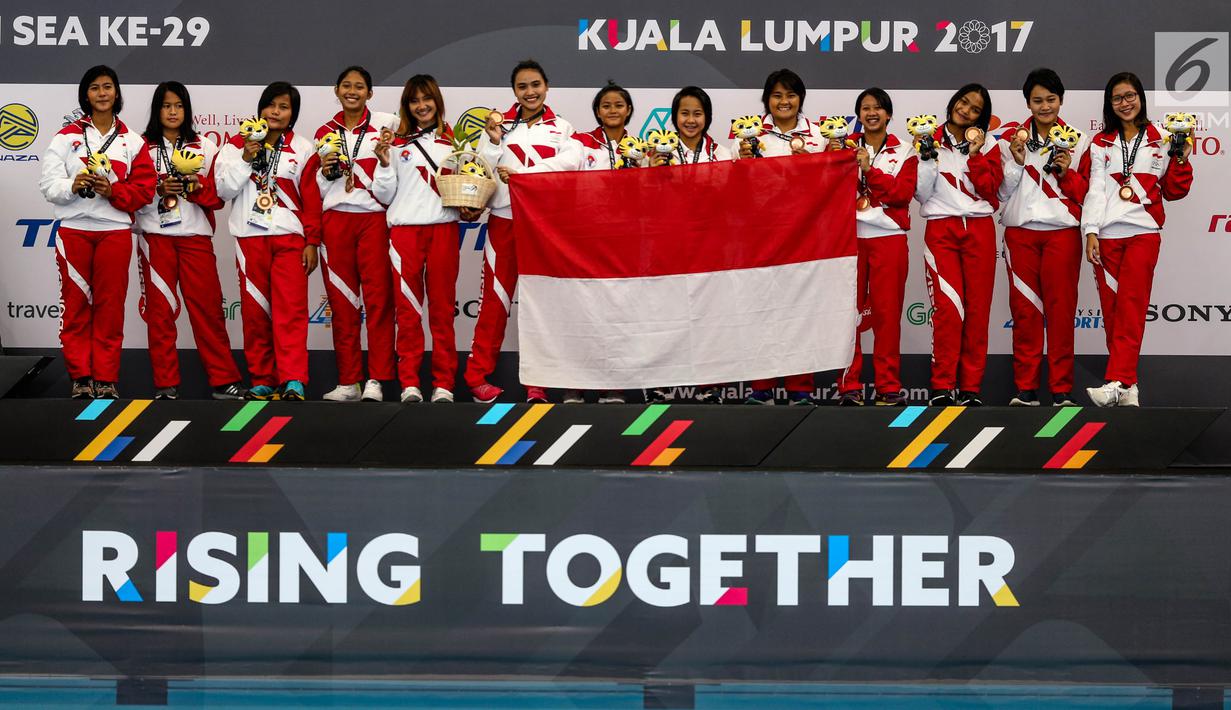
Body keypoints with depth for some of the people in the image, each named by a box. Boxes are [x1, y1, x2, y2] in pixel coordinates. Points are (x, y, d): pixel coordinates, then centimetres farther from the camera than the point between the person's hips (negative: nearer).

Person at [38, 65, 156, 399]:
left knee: (110, 306, 1)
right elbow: (48, 183, -1)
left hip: (115, 230, 0)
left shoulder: (131, 141, 8)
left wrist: (113, 190, -14)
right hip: (73, 230, 0)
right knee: (76, 304, 0)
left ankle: (106, 378, 6)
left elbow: (144, 189, 2)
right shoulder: (68, 136, 6)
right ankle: (81, 377, 6)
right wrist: (73, 185, -20)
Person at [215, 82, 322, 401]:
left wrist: (312, 242, 0)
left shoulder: (303, 149, 6)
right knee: (254, 312, 2)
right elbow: (224, 190, 2)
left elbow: (312, 200, 5)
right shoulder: (238, 145, 9)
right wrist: (246, 159, -9)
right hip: (249, 237, 2)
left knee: (291, 310, -12)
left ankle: (292, 381, -18)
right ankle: (262, 381, 8)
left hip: (289, 236, -2)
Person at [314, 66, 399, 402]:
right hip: (335, 220, 3)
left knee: (378, 299, -7)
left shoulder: (386, 124, 3)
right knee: (341, 302, 2)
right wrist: (325, 171, -1)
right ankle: (348, 382, 5)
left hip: (374, 219, -3)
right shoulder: (325, 132, 13)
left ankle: (376, 381, -5)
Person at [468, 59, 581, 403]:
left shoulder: (561, 128, 7)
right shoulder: (501, 124, 8)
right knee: (495, 297, 0)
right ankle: (478, 377, 3)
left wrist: (520, 173, -20)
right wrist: (493, 141, -12)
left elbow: (569, 161, -13)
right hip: (504, 220, 0)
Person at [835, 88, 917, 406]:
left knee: (887, 312, -2)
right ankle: (849, 385, 2)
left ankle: (889, 386, 3)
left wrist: (869, 170, -14)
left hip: (888, 237, -1)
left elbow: (903, 193, -6)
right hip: (850, 234, 1)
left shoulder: (903, 153, 7)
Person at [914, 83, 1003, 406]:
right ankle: (941, 388, -8)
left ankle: (971, 388, 2)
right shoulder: (931, 141, 9)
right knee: (948, 308, -12)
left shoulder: (988, 146, 11)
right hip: (941, 229, -1)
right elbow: (922, 194, 3)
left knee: (978, 309, -3)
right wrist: (928, 157, -8)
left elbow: (990, 189, -2)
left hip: (979, 230, 1)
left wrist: (974, 153, -7)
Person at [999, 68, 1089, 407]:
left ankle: (1062, 390, 0)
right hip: (1020, 231, 1)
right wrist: (1017, 162, -8)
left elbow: (1086, 192, 7)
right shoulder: (1012, 139, 9)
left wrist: (1067, 172, -10)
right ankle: (1026, 389, 4)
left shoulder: (1077, 141, 8)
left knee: (1061, 309, -3)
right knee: (1024, 309, 0)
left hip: (1062, 232, -1)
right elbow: (1003, 191, 7)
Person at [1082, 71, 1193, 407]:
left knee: (1131, 307, -13)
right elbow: (1094, 190, 6)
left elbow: (1173, 191, 13)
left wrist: (1181, 160, -3)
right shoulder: (1101, 144, 14)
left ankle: (1116, 382, -23)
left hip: (1143, 233, -2)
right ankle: (1128, 386, 4)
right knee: (1111, 310, -1)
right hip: (1106, 235, 2)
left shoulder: (1160, 141, 11)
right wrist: (1091, 232, -4)